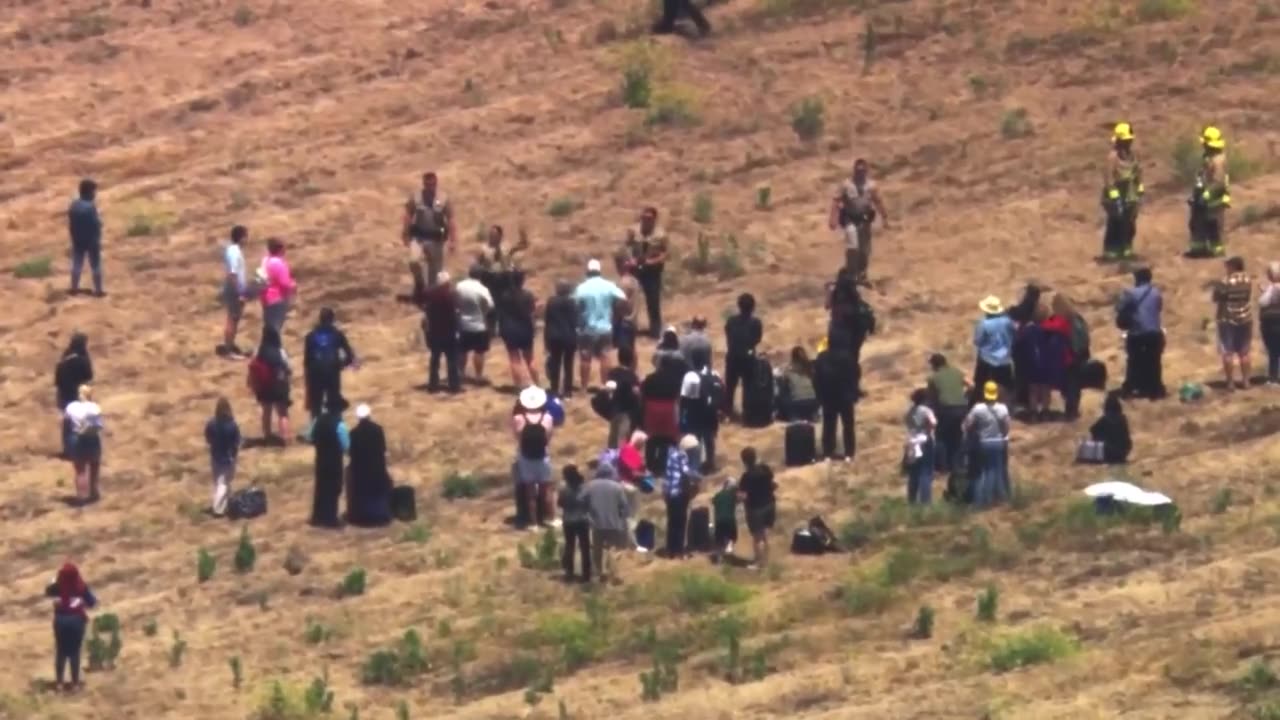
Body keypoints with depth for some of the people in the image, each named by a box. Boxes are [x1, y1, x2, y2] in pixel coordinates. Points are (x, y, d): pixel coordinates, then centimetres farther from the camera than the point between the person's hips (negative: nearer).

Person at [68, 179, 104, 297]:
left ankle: (74, 288, 21)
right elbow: (95, 225, -20)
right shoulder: (90, 207, -22)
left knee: (77, 264, 15)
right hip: (91, 240, -6)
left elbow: (70, 224, 5)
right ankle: (98, 290, 7)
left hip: (77, 240, 6)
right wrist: (97, 240, -9)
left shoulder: (74, 205, -1)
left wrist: (74, 237, 14)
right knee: (95, 265, 4)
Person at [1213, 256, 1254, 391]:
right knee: (1244, 352, 12)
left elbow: (1216, 298, -8)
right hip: (1245, 319, 5)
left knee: (1228, 352, 0)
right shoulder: (1248, 281, 0)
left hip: (1228, 320, -5)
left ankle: (1229, 382, -1)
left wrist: (1216, 288, 8)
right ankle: (1245, 380, 14)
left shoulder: (1226, 282, -16)